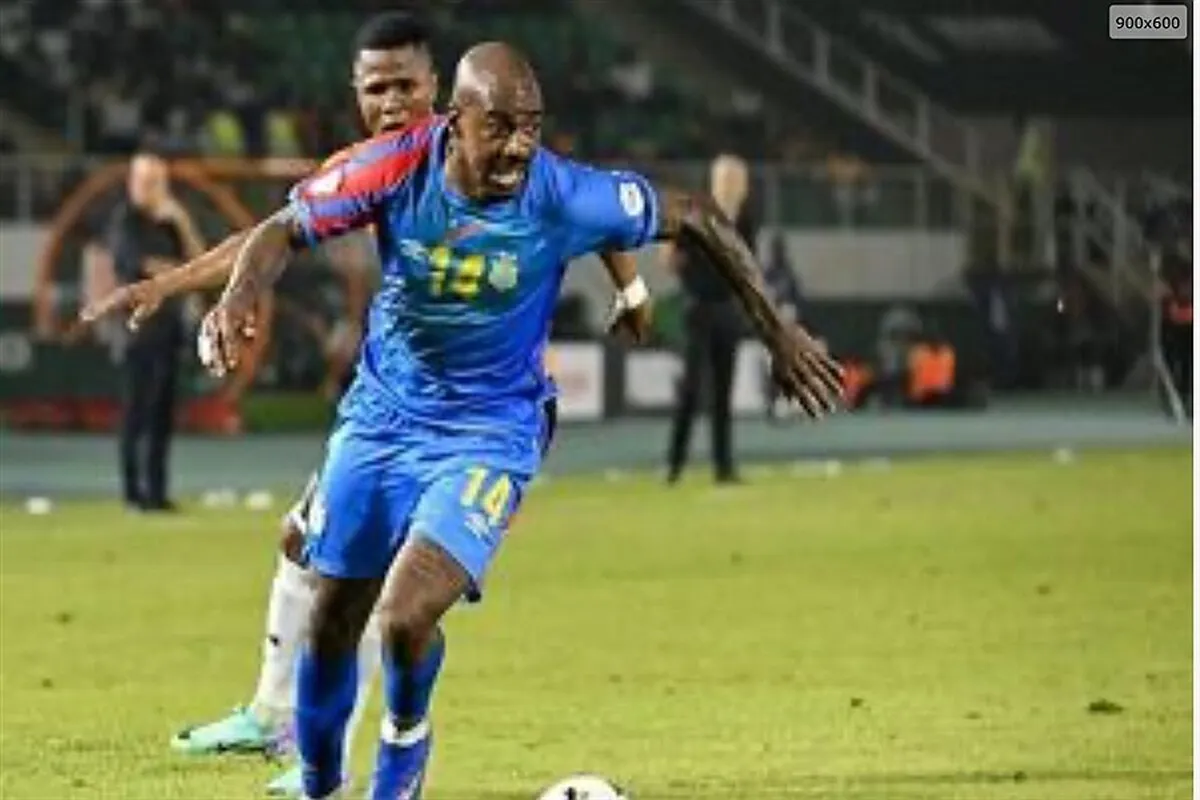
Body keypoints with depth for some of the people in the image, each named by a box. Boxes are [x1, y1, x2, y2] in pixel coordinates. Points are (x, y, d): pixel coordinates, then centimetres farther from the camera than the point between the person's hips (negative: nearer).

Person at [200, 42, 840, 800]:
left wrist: (777, 331, -6)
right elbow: (286, 230, -9)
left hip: (488, 435, -3)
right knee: (334, 619, 11)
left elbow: (696, 217, -9)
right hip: (381, 417, 3)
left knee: (407, 615, -22)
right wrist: (238, 299, -30)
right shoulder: (399, 169, -19)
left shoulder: (567, 198, -23)